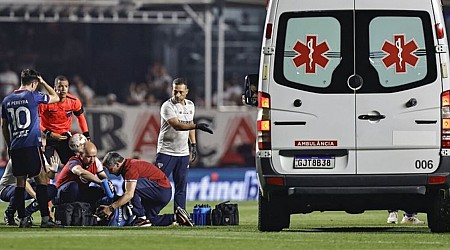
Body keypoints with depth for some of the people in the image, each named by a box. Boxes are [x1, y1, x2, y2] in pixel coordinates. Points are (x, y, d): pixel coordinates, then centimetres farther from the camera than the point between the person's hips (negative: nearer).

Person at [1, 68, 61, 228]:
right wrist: (43, 83, 20)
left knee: (20, 182, 8)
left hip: (15, 147, 5)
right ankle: (45, 218, -9)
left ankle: (22, 219, 6)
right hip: (32, 145, -5)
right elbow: (55, 98, 9)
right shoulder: (32, 96, -5)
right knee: (41, 179, -3)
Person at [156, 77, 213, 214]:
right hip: (166, 152, -6)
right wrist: (197, 126, -38)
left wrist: (193, 144, 17)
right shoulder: (168, 106, -14)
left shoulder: (190, 105, 8)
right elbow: (176, 125, -27)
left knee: (181, 186, 4)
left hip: (183, 153, 6)